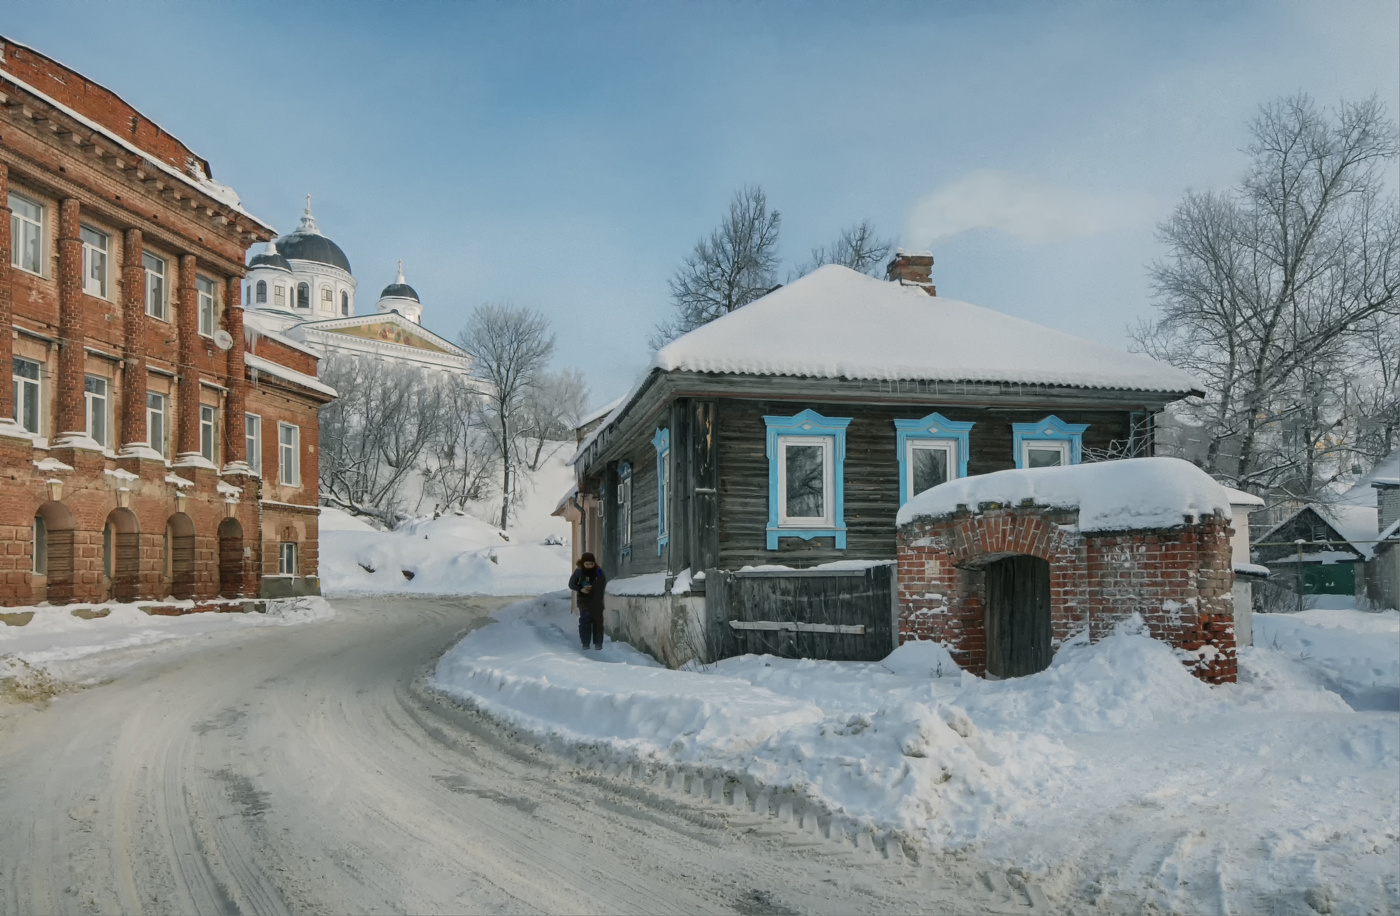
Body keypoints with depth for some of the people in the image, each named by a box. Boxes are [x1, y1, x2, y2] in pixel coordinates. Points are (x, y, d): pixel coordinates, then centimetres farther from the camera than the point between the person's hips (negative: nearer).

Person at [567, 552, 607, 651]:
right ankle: (585, 643, 7)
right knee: (585, 622, -1)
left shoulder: (599, 571, -5)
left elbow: (604, 583, 1)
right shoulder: (579, 572, -6)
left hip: (597, 602, 0)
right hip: (584, 602, 0)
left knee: (597, 622, 3)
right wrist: (581, 589, -16)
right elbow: (571, 584, 0)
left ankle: (598, 643, 11)